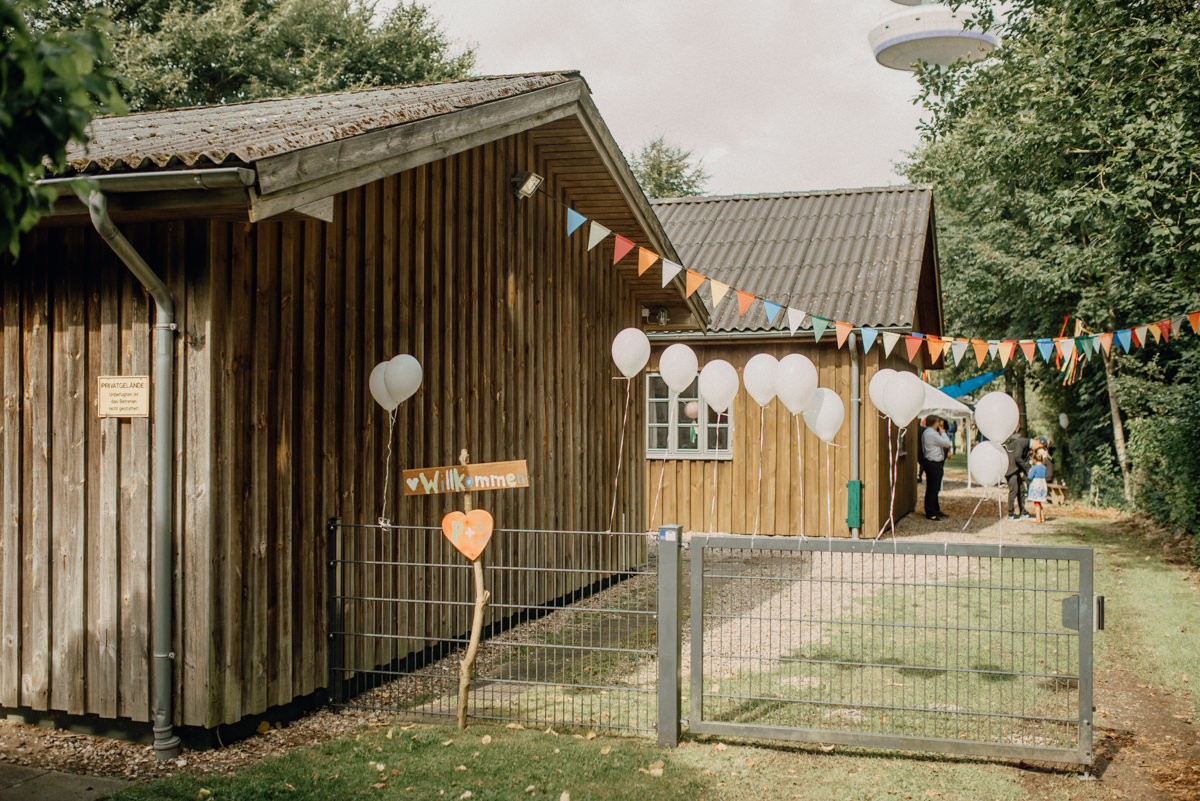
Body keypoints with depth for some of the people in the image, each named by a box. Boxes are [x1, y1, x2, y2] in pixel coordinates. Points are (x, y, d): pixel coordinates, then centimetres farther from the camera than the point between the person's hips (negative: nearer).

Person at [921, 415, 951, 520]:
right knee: (932, 489, -4)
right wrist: (942, 432, -4)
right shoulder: (932, 434, -19)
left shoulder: (926, 433, 14)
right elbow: (947, 443, -13)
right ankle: (930, 513, 1)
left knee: (934, 489, 18)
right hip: (934, 464, -11)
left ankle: (936, 510, 27)